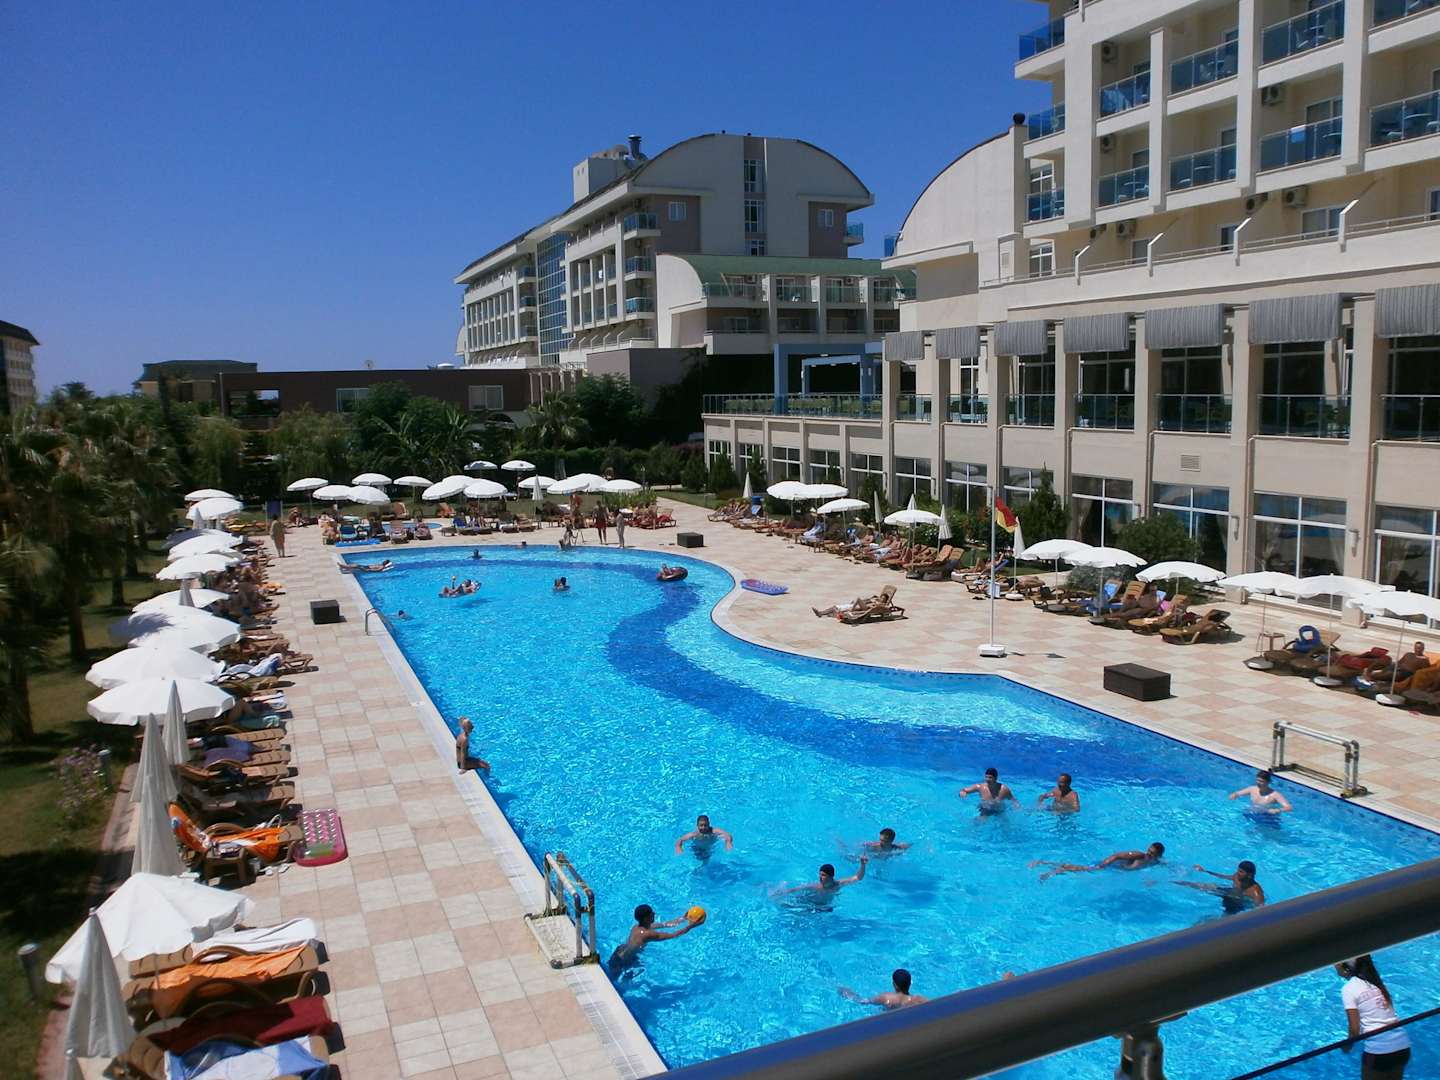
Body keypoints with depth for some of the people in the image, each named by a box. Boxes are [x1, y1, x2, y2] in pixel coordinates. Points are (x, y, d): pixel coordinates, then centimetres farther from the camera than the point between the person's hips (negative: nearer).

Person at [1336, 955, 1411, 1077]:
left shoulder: (1349, 988, -8)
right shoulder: (1376, 982, 11)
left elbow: (1354, 1029, -9)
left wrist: (1347, 1046, 9)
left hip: (1378, 1050, -6)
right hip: (1403, 1046, 7)